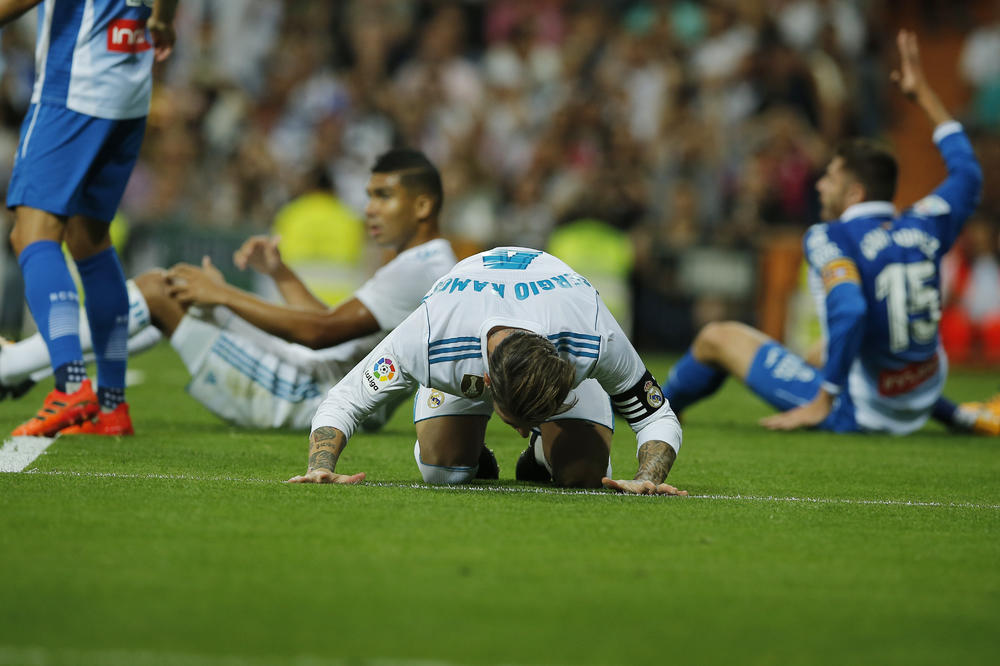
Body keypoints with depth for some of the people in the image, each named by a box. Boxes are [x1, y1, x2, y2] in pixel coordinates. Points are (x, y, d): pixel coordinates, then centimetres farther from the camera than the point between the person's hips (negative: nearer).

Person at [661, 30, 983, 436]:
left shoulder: (831, 239, -20)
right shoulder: (925, 228, -4)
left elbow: (848, 311, -37)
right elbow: (967, 174, 14)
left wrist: (821, 404, -29)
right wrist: (924, 95, 21)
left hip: (854, 413, -6)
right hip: (917, 411, 6)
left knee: (717, 338, 11)